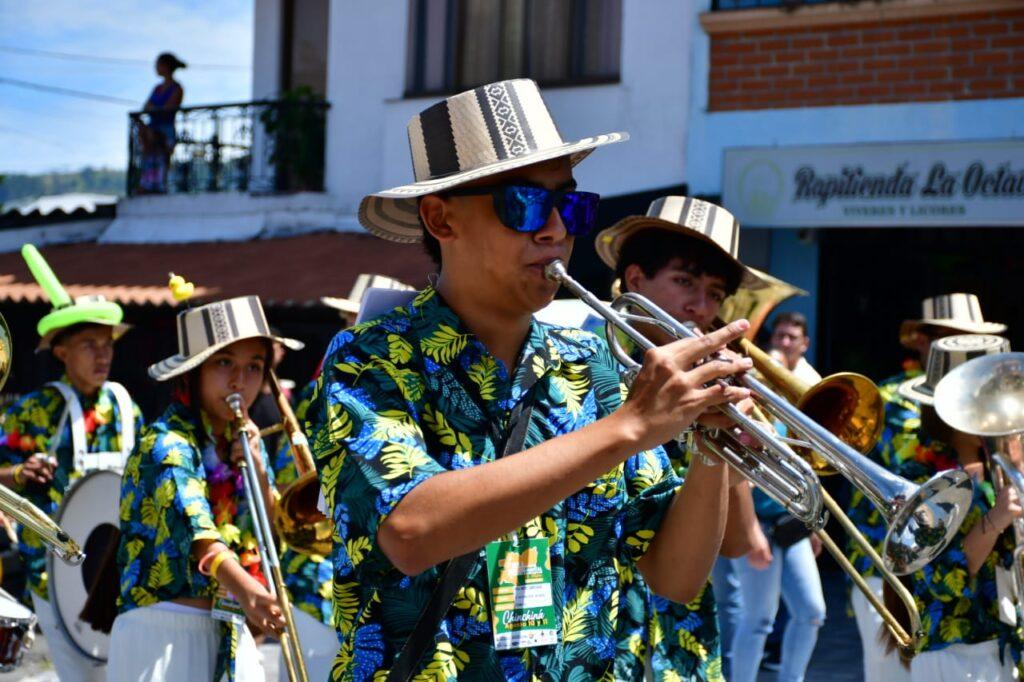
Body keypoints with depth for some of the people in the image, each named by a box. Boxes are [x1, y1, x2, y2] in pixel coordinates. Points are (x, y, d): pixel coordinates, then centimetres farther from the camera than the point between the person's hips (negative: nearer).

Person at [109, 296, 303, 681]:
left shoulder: (242, 440, 11)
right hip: (164, 632, -7)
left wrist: (258, 470, -4)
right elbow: (194, 528, -29)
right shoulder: (168, 444, -11)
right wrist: (245, 589, -46)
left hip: (228, 634, 7)